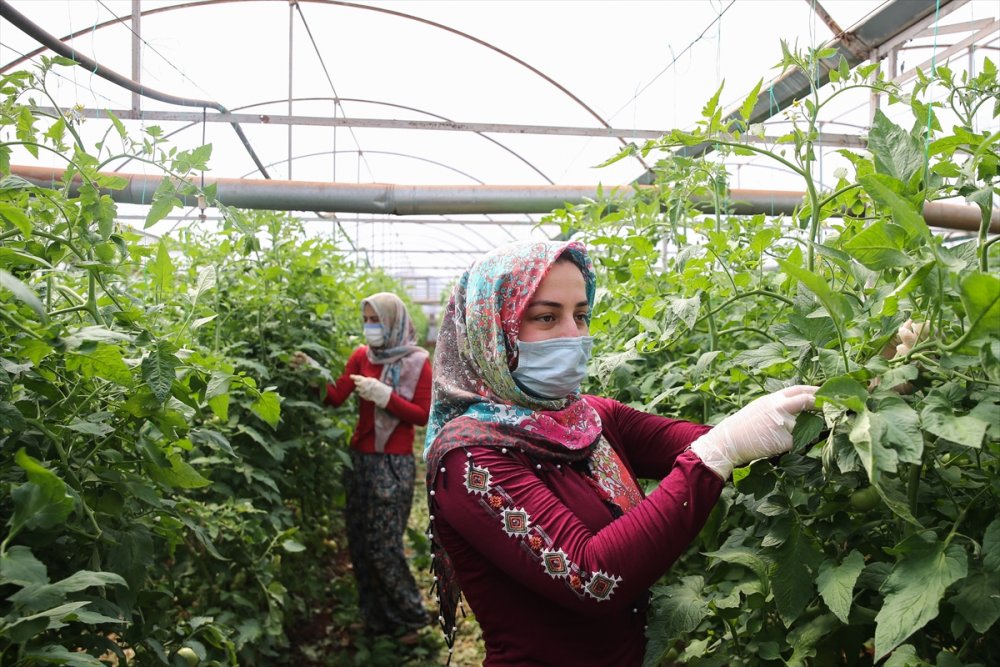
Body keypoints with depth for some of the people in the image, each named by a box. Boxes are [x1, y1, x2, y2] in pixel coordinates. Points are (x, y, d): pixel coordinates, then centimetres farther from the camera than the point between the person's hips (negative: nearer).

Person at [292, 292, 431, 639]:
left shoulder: (417, 362, -7)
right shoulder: (361, 356, 5)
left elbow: (423, 416, -10)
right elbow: (335, 397, -1)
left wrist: (384, 395, -19)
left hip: (394, 465, -5)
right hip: (360, 458, 5)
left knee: (383, 545, -2)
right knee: (359, 542, 9)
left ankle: (412, 616, 20)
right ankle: (378, 621, 26)